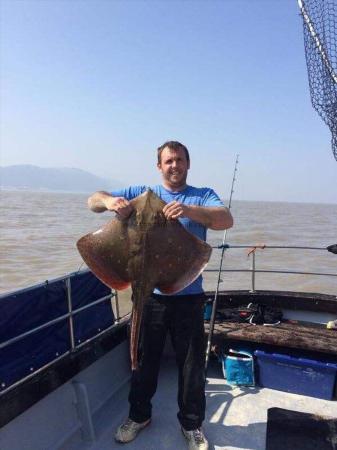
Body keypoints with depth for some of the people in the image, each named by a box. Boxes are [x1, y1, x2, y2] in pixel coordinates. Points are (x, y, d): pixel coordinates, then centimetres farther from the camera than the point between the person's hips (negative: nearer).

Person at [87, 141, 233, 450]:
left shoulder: (202, 196, 3)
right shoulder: (141, 193, 7)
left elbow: (226, 219, -16)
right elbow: (93, 201, 4)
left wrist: (188, 210, -34)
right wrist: (110, 201, -21)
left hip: (188, 295, -1)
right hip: (149, 293, 2)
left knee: (191, 362, 11)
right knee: (144, 358, 17)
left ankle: (192, 424, 34)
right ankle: (139, 415, 40)